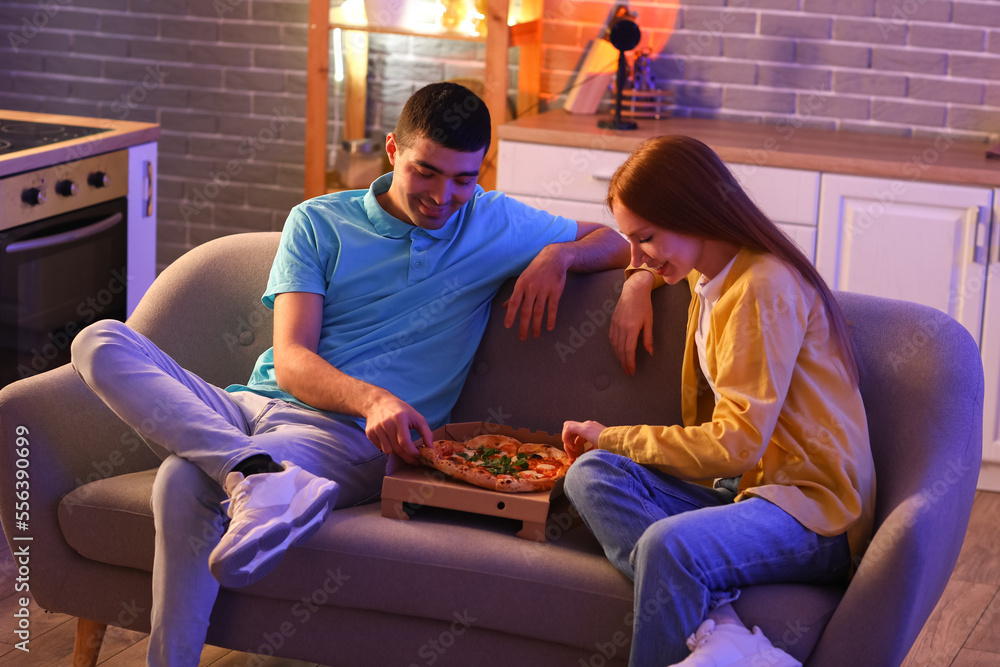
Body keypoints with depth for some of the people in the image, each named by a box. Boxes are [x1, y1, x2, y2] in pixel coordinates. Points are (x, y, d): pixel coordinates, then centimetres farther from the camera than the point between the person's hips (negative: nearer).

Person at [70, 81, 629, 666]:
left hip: (349, 438, -3)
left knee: (185, 481, -35)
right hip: (254, 404, 3)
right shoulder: (318, 223, 11)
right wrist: (372, 397, -21)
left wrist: (559, 254, -3)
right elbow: (291, 361, -1)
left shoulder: (495, 224, 13)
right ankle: (261, 474, -46)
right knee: (101, 342, -28)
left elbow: (617, 242, 21)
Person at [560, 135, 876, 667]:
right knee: (592, 474, -15)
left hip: (812, 509, -9)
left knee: (668, 544, -37)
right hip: (743, 487, 10)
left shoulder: (763, 287, -15)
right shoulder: (707, 274, 14)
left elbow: (737, 443, -19)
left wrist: (616, 438, -8)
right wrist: (639, 282, 18)